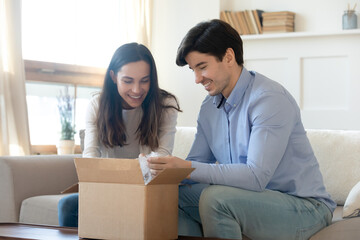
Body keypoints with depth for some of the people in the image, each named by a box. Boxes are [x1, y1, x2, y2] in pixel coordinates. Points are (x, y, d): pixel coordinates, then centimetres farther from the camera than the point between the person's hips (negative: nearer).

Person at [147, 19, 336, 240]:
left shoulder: (270, 99, -19)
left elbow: (256, 176, -28)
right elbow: (197, 163, 10)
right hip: (252, 198, 8)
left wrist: (186, 168, -31)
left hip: (304, 206, -8)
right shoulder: (210, 107, 9)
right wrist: (165, 169, -11)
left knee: (215, 196, -31)